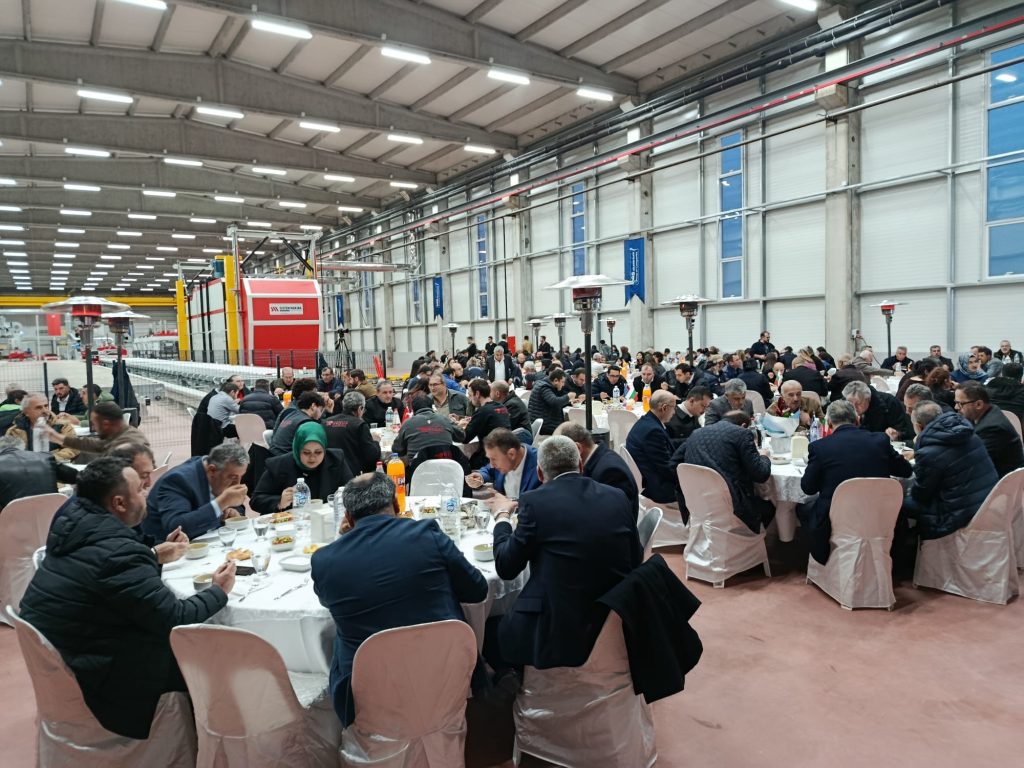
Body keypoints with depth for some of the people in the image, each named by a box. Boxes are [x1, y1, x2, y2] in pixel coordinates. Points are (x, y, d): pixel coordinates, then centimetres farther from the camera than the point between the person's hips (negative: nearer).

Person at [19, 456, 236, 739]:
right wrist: (219, 591, -7)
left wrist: (155, 557, 18)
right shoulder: (118, 551, -27)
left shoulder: (73, 524, 1)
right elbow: (176, 620, -21)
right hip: (90, 681, -9)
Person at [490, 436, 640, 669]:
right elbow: (636, 561, 10)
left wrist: (501, 519, 14)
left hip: (560, 632, -5)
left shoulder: (535, 501, -11)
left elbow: (506, 567, -2)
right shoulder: (617, 497, 1)